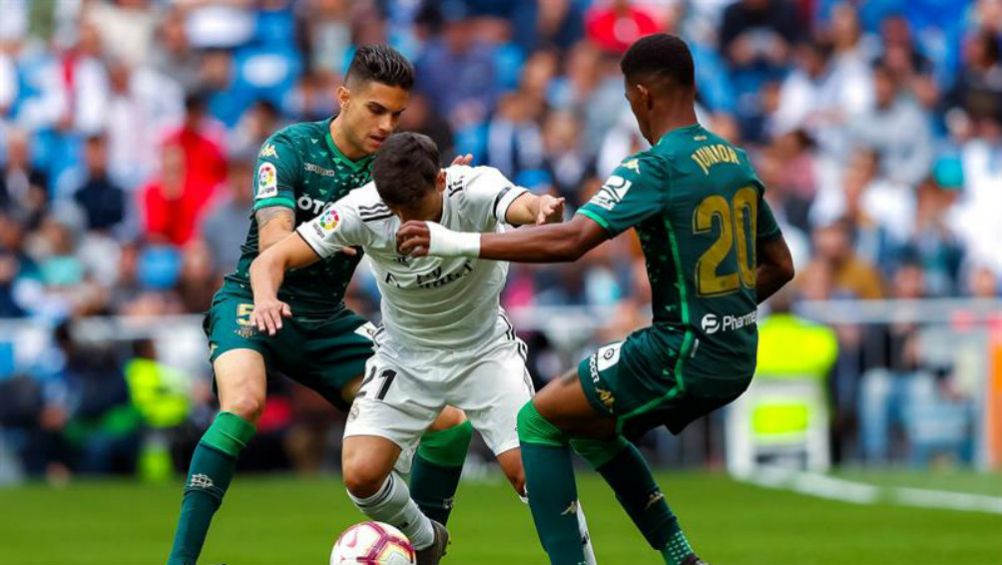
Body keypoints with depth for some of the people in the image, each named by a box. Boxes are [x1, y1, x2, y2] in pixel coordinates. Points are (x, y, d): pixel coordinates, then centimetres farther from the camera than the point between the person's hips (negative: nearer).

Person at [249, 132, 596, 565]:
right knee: (360, 474, -13)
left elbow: (522, 205, -50)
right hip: (405, 358, 2)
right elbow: (271, 260, -22)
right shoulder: (363, 210, -24)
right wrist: (265, 298, -45)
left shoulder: (476, 189, -28)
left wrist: (543, 208, -75)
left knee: (528, 467, -18)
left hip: (484, 350, -1)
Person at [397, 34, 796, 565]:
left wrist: (458, 242, -26)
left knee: (537, 421, 5)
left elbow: (570, 240, -27)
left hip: (680, 356, -8)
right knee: (589, 427, 26)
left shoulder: (655, 167, -15)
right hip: (736, 360, 8)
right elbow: (779, 266, 17)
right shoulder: (738, 161, 8)